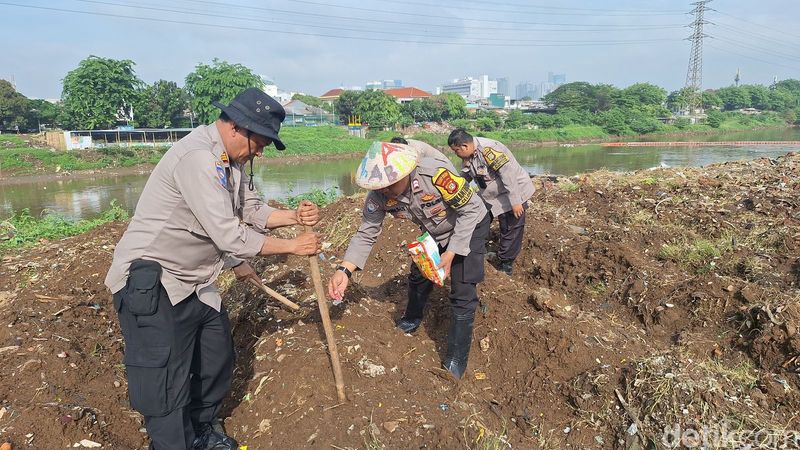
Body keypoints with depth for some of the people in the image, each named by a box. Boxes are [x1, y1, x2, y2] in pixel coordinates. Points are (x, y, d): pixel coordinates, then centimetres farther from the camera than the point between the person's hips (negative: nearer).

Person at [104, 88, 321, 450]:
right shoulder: (197, 157, -24)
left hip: (194, 283, 10)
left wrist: (294, 216, -8)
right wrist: (292, 246, -16)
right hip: (150, 284, -10)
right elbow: (230, 236, -26)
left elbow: (252, 210, 10)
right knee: (167, 391, -4)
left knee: (218, 362, 20)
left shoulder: (230, 161, 8)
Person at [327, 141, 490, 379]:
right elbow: (366, 234, -18)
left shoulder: (437, 174, -41)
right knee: (418, 276, 18)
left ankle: (456, 362, 6)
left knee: (463, 294, -9)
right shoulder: (379, 195, -26)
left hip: (470, 226, -5)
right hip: (434, 232, 5)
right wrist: (344, 270, -33)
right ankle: (412, 319, 49)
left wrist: (451, 254, -27)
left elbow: (470, 210, -27)